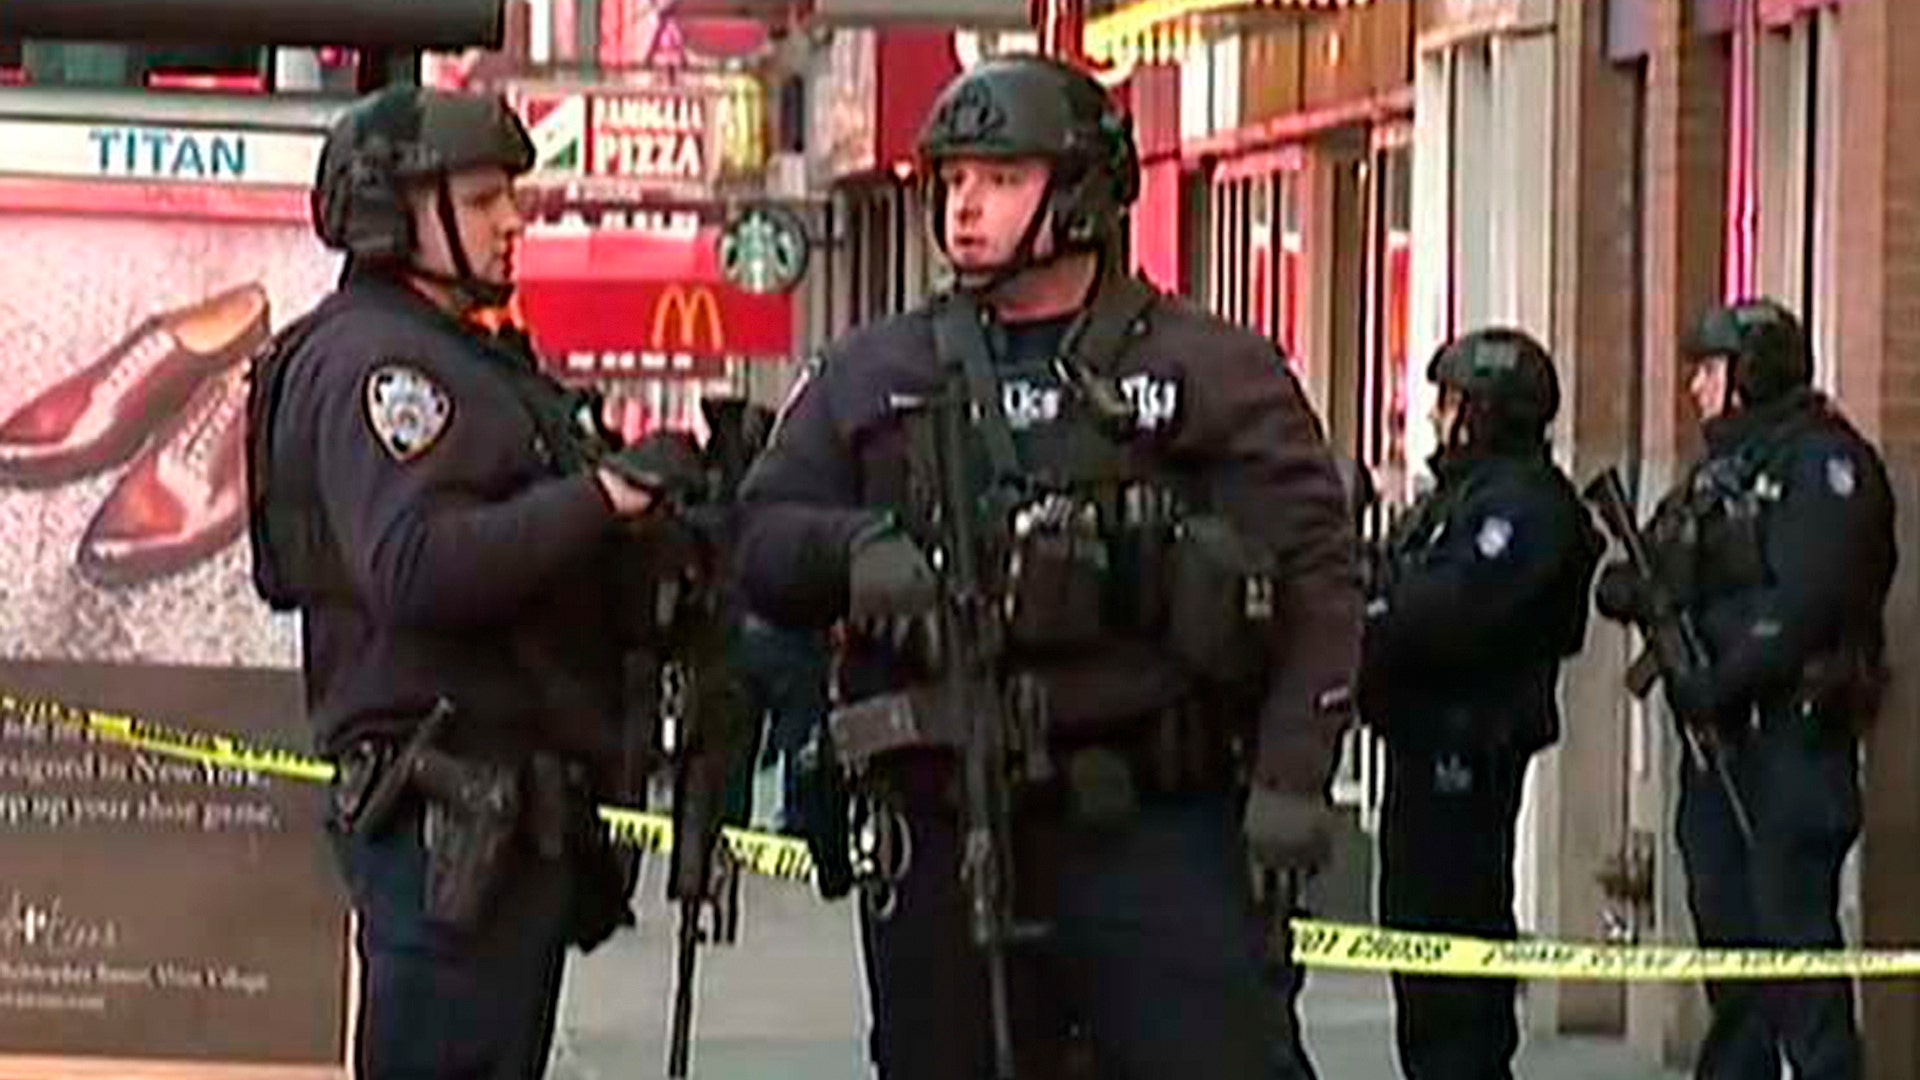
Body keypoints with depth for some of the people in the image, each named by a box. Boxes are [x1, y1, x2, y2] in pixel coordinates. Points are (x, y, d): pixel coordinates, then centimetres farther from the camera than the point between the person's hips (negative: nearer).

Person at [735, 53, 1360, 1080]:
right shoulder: (872, 375, 13)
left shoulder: (1213, 372, 3)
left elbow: (1315, 580, -2)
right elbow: (762, 543, 9)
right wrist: (854, 550, -13)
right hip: (939, 835, 3)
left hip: (1153, 834, -3)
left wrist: (1291, 773, -11)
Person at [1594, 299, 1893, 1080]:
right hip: (1717, 736, 9)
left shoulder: (1822, 461, -7)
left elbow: (1809, 597, -18)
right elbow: (1656, 582, 20)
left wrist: (1725, 678, -21)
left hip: (1792, 730, -9)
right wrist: (1630, 590, -4)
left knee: (1793, 921, -11)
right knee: (1726, 923, 10)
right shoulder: (1716, 473, 21)